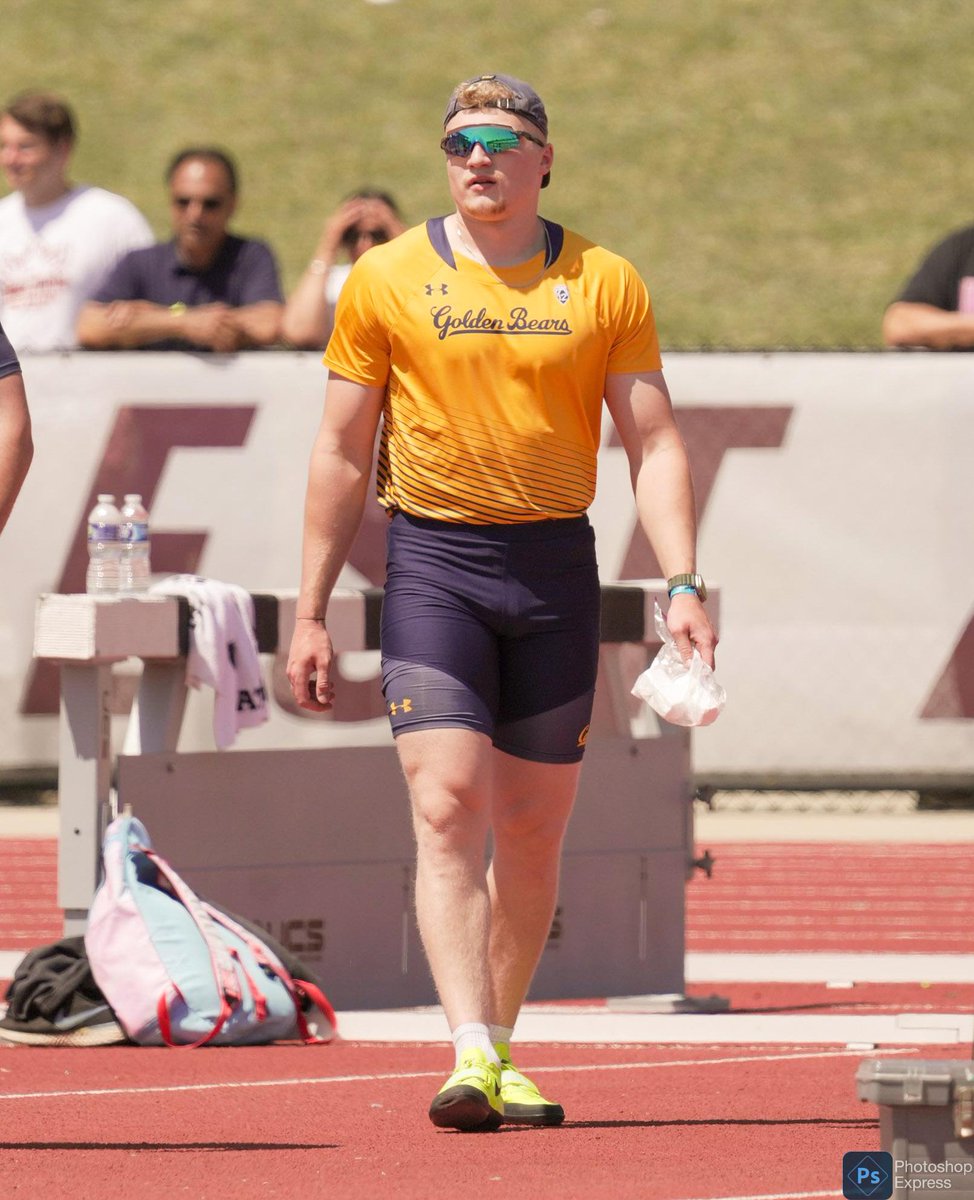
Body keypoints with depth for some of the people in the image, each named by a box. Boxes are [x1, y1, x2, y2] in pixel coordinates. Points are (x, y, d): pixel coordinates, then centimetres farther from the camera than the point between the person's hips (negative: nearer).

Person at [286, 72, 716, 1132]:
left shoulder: (605, 284, 5)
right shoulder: (387, 279, 3)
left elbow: (654, 443, 5)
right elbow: (342, 451, 7)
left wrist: (682, 584, -8)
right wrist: (310, 613, 4)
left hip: (556, 567, 2)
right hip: (432, 563, -2)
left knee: (533, 827, 6)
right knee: (449, 806, -15)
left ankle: (499, 1053, 20)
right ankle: (469, 1056, -24)